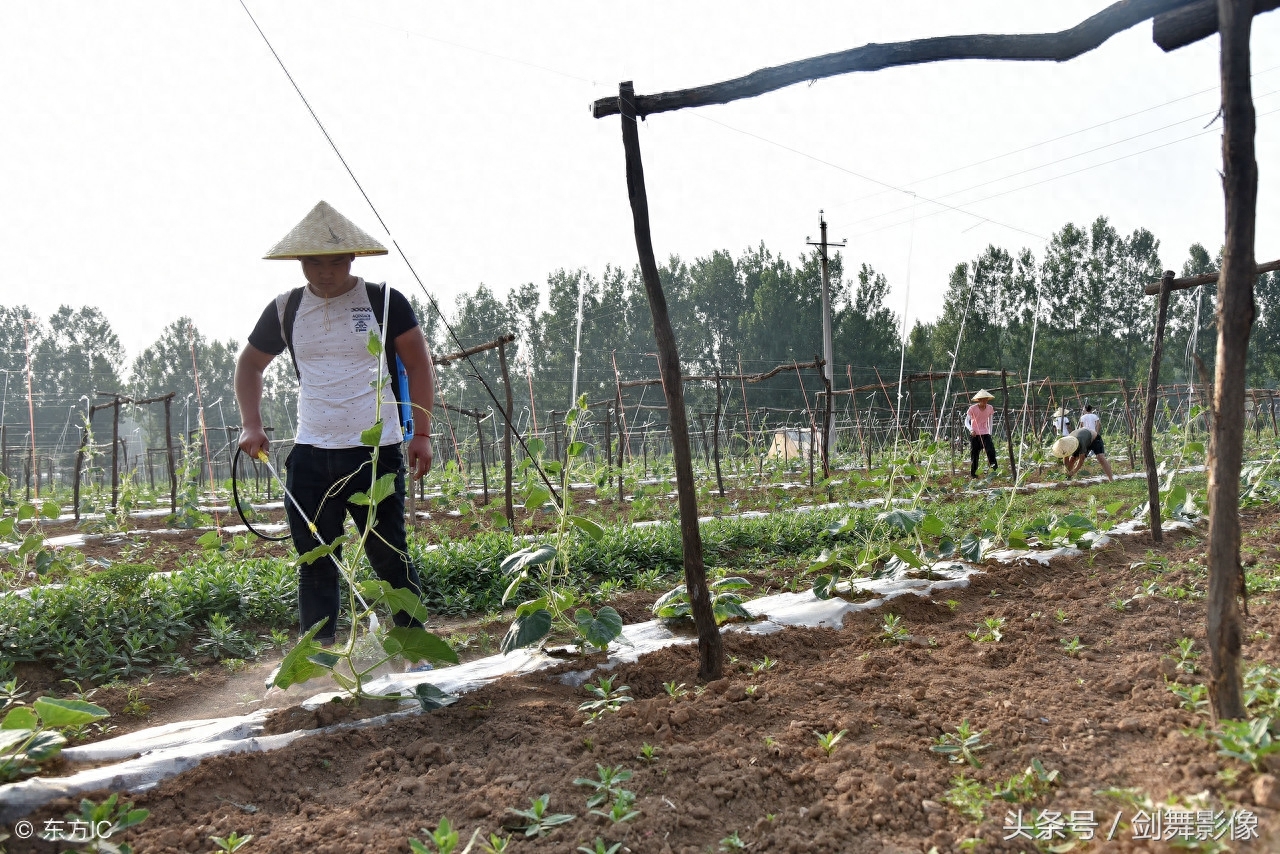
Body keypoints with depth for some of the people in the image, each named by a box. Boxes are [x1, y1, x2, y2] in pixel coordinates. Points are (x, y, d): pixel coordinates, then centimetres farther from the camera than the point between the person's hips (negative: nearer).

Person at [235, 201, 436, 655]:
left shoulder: (384, 302, -1)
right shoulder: (285, 310, 8)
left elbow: (419, 367, 3)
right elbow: (249, 364, 21)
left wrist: (421, 433, -4)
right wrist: (251, 424, 8)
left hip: (376, 452, -3)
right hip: (310, 455, 3)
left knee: (389, 557, 2)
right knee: (315, 560, 7)